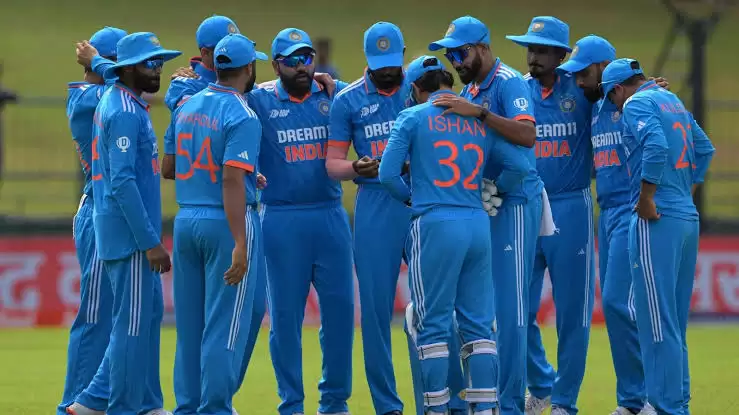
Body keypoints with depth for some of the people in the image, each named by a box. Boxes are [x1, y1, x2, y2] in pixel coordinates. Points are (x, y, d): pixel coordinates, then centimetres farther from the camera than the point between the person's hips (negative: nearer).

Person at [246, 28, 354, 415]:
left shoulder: (331, 97, 7)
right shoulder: (258, 101, 0)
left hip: (331, 216, 2)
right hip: (282, 219, -2)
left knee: (340, 307, 4)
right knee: (285, 314, 2)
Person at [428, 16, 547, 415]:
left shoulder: (508, 82, -13)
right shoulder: (470, 89, 13)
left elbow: (527, 134, -28)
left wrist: (477, 112, -33)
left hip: (515, 202, -9)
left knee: (509, 302, -8)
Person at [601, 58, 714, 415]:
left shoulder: (636, 104, -7)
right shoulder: (673, 101, 19)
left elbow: (656, 147, -23)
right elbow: (704, 149, 26)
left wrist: (646, 199, -16)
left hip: (656, 220, -9)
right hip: (688, 218, 9)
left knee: (657, 320, -7)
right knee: (674, 322, 14)